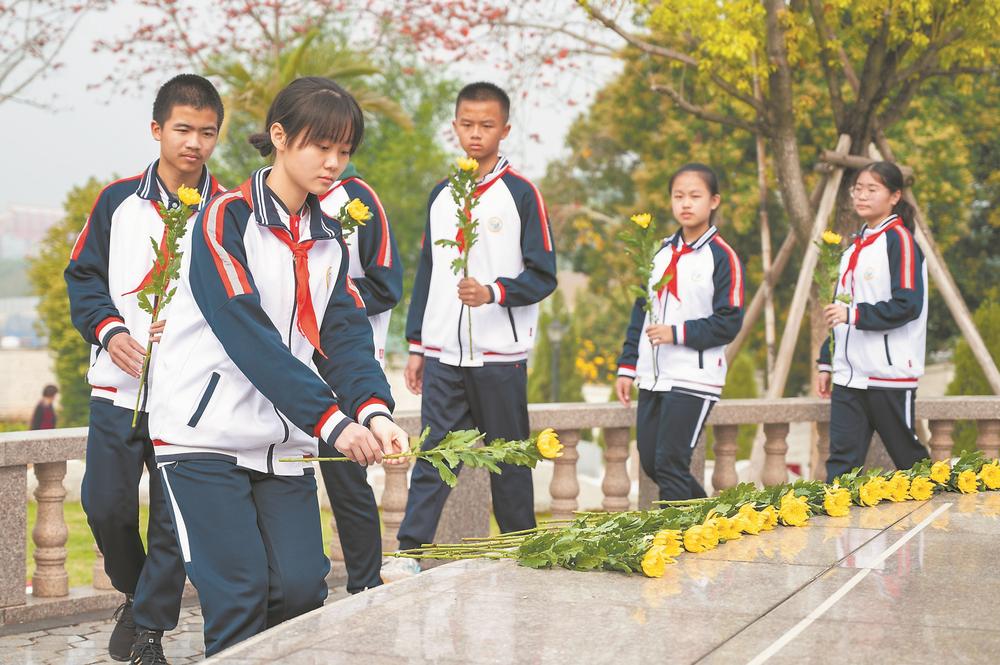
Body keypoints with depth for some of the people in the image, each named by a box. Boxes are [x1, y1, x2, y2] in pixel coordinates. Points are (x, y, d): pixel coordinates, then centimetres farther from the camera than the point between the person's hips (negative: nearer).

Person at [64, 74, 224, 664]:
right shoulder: (119, 201, 4)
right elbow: (83, 276, 8)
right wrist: (110, 332, -8)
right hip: (118, 387, 1)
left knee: (175, 514, 1)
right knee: (105, 504, 3)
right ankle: (135, 591, 30)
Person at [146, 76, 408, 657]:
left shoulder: (330, 241, 11)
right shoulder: (226, 219, -10)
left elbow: (346, 336, 0)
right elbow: (250, 337, -21)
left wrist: (373, 409, -20)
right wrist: (331, 420, -27)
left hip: (285, 445, 6)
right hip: (208, 436, -5)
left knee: (301, 588, -3)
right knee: (239, 598, -10)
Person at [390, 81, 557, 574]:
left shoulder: (521, 194, -2)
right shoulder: (440, 196, 13)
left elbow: (543, 275, -4)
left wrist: (494, 292, -21)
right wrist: (415, 346, 14)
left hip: (500, 354, -3)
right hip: (443, 353, 4)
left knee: (509, 458, 5)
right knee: (434, 452, -1)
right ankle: (410, 551, -1)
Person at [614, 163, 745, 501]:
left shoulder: (722, 257, -7)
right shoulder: (660, 253, 13)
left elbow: (728, 322, -11)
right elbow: (640, 312, 16)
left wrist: (677, 333, -18)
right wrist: (627, 367, 12)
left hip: (694, 379, -7)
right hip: (653, 378, 7)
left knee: (670, 462, -9)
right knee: (650, 462, 10)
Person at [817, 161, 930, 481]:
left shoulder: (899, 240, -7)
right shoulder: (855, 246, 17)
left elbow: (908, 305, -17)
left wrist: (855, 314, -22)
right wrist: (826, 363, 19)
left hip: (890, 373, -7)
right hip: (850, 376, 7)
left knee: (909, 457, 5)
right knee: (841, 460, -1)